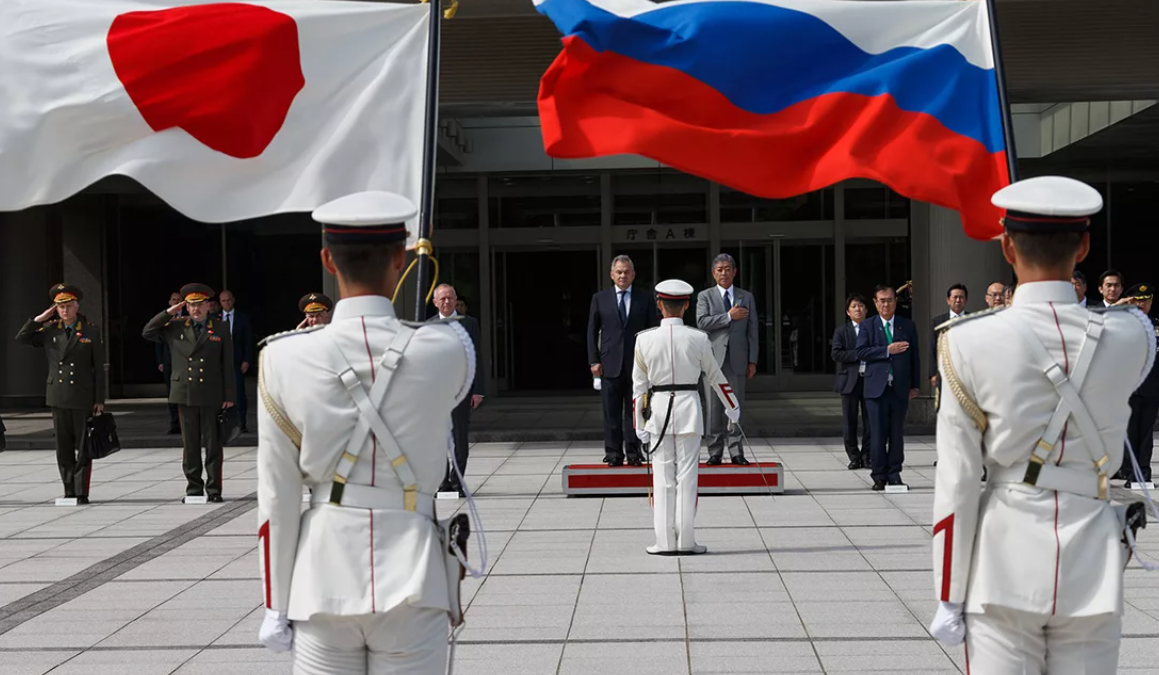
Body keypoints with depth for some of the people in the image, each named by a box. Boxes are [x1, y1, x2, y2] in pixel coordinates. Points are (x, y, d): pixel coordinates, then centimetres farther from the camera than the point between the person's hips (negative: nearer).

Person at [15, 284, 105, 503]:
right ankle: (69, 491, 14)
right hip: (58, 397, 3)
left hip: (83, 397, -3)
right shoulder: (49, 331, 8)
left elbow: (99, 367, 0)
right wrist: (40, 319, -2)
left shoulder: (91, 331, 1)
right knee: (63, 448, 7)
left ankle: (82, 492, 2)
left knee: (83, 446, -1)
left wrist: (100, 399, -4)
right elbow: (21, 338, 5)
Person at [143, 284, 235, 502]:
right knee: (190, 445, 7)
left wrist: (229, 396, -3)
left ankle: (214, 489, 6)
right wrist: (168, 313, -1)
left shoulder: (221, 330, 4)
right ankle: (194, 488, 14)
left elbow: (227, 366, 2)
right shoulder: (175, 328, 9)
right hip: (185, 394, 2)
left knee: (213, 444, 1)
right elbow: (147, 333, 5)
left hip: (212, 396, -2)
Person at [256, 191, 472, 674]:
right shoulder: (446, 348, -7)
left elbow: (277, 499, -1)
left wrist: (276, 606, 8)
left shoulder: (284, 358, -6)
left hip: (323, 577, 1)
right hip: (410, 577, -1)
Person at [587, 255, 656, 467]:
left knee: (634, 411, 3)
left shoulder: (645, 298, 7)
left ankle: (634, 453, 9)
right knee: (611, 413, 2)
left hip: (637, 363, 0)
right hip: (610, 364, 0)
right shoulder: (599, 298, 8)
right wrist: (594, 360, -1)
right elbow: (592, 331, 8)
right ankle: (613, 453, 7)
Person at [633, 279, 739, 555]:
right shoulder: (698, 339, -4)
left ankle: (665, 542, 7)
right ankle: (686, 541, 6)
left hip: (658, 408, 1)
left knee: (662, 477, 5)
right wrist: (732, 408, 23)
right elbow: (715, 377, 8)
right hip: (689, 408, -1)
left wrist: (640, 423, 10)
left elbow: (639, 384, 2)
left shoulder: (644, 339, -3)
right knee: (687, 475, 4)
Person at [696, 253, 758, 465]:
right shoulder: (705, 296, 7)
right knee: (714, 408, 0)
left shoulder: (746, 297, 12)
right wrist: (729, 316, -13)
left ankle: (736, 451, 6)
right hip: (714, 359, -1)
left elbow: (753, 331, 9)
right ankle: (715, 451, 5)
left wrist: (752, 361, 3)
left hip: (737, 359, 1)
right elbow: (702, 322, -9)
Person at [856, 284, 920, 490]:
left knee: (897, 433, 4)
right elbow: (861, 352, -7)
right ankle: (879, 476, 4)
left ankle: (894, 474, 12)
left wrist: (915, 385, 7)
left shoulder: (908, 326, 10)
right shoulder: (868, 326, 6)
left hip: (900, 388, 1)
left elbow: (914, 356, 10)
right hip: (877, 387, -1)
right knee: (877, 434, -2)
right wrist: (887, 350, -15)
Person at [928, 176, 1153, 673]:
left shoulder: (970, 343, -9)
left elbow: (956, 485, -7)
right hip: (1092, 562, 2)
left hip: (1004, 561, -2)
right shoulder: (1131, 336, -4)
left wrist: (949, 598, 0)